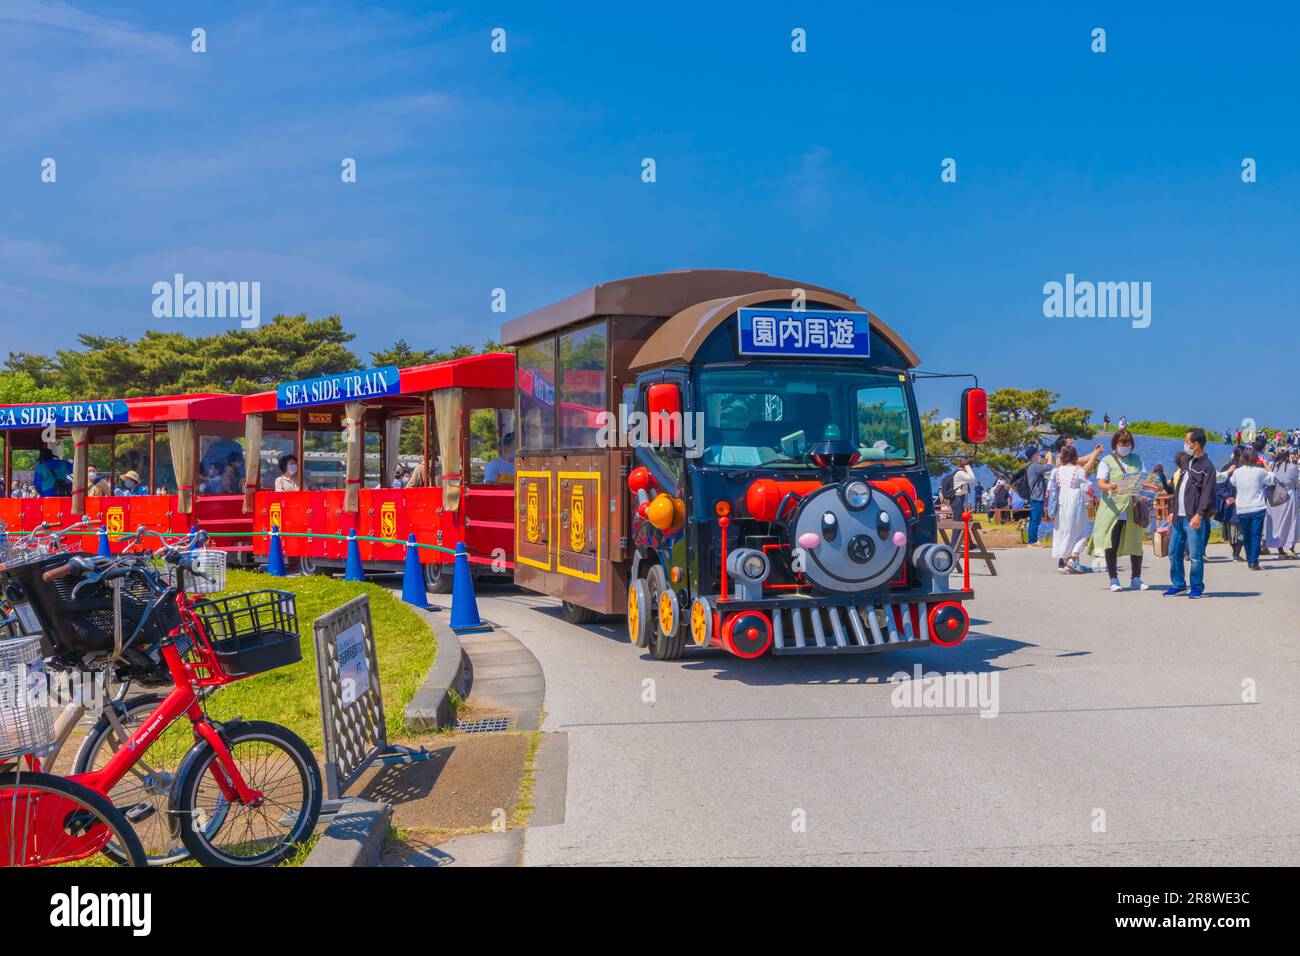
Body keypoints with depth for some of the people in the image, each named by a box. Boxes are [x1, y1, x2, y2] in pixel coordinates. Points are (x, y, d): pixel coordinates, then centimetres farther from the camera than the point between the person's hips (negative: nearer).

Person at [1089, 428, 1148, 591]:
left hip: (1133, 508, 4)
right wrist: (1108, 487, -31)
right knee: (1111, 544, -6)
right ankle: (1114, 580, 2)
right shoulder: (1107, 461, 1)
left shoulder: (1137, 459, 15)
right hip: (1113, 507, -4)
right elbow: (1100, 483, -9)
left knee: (1135, 543, 7)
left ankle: (1136, 579, 19)